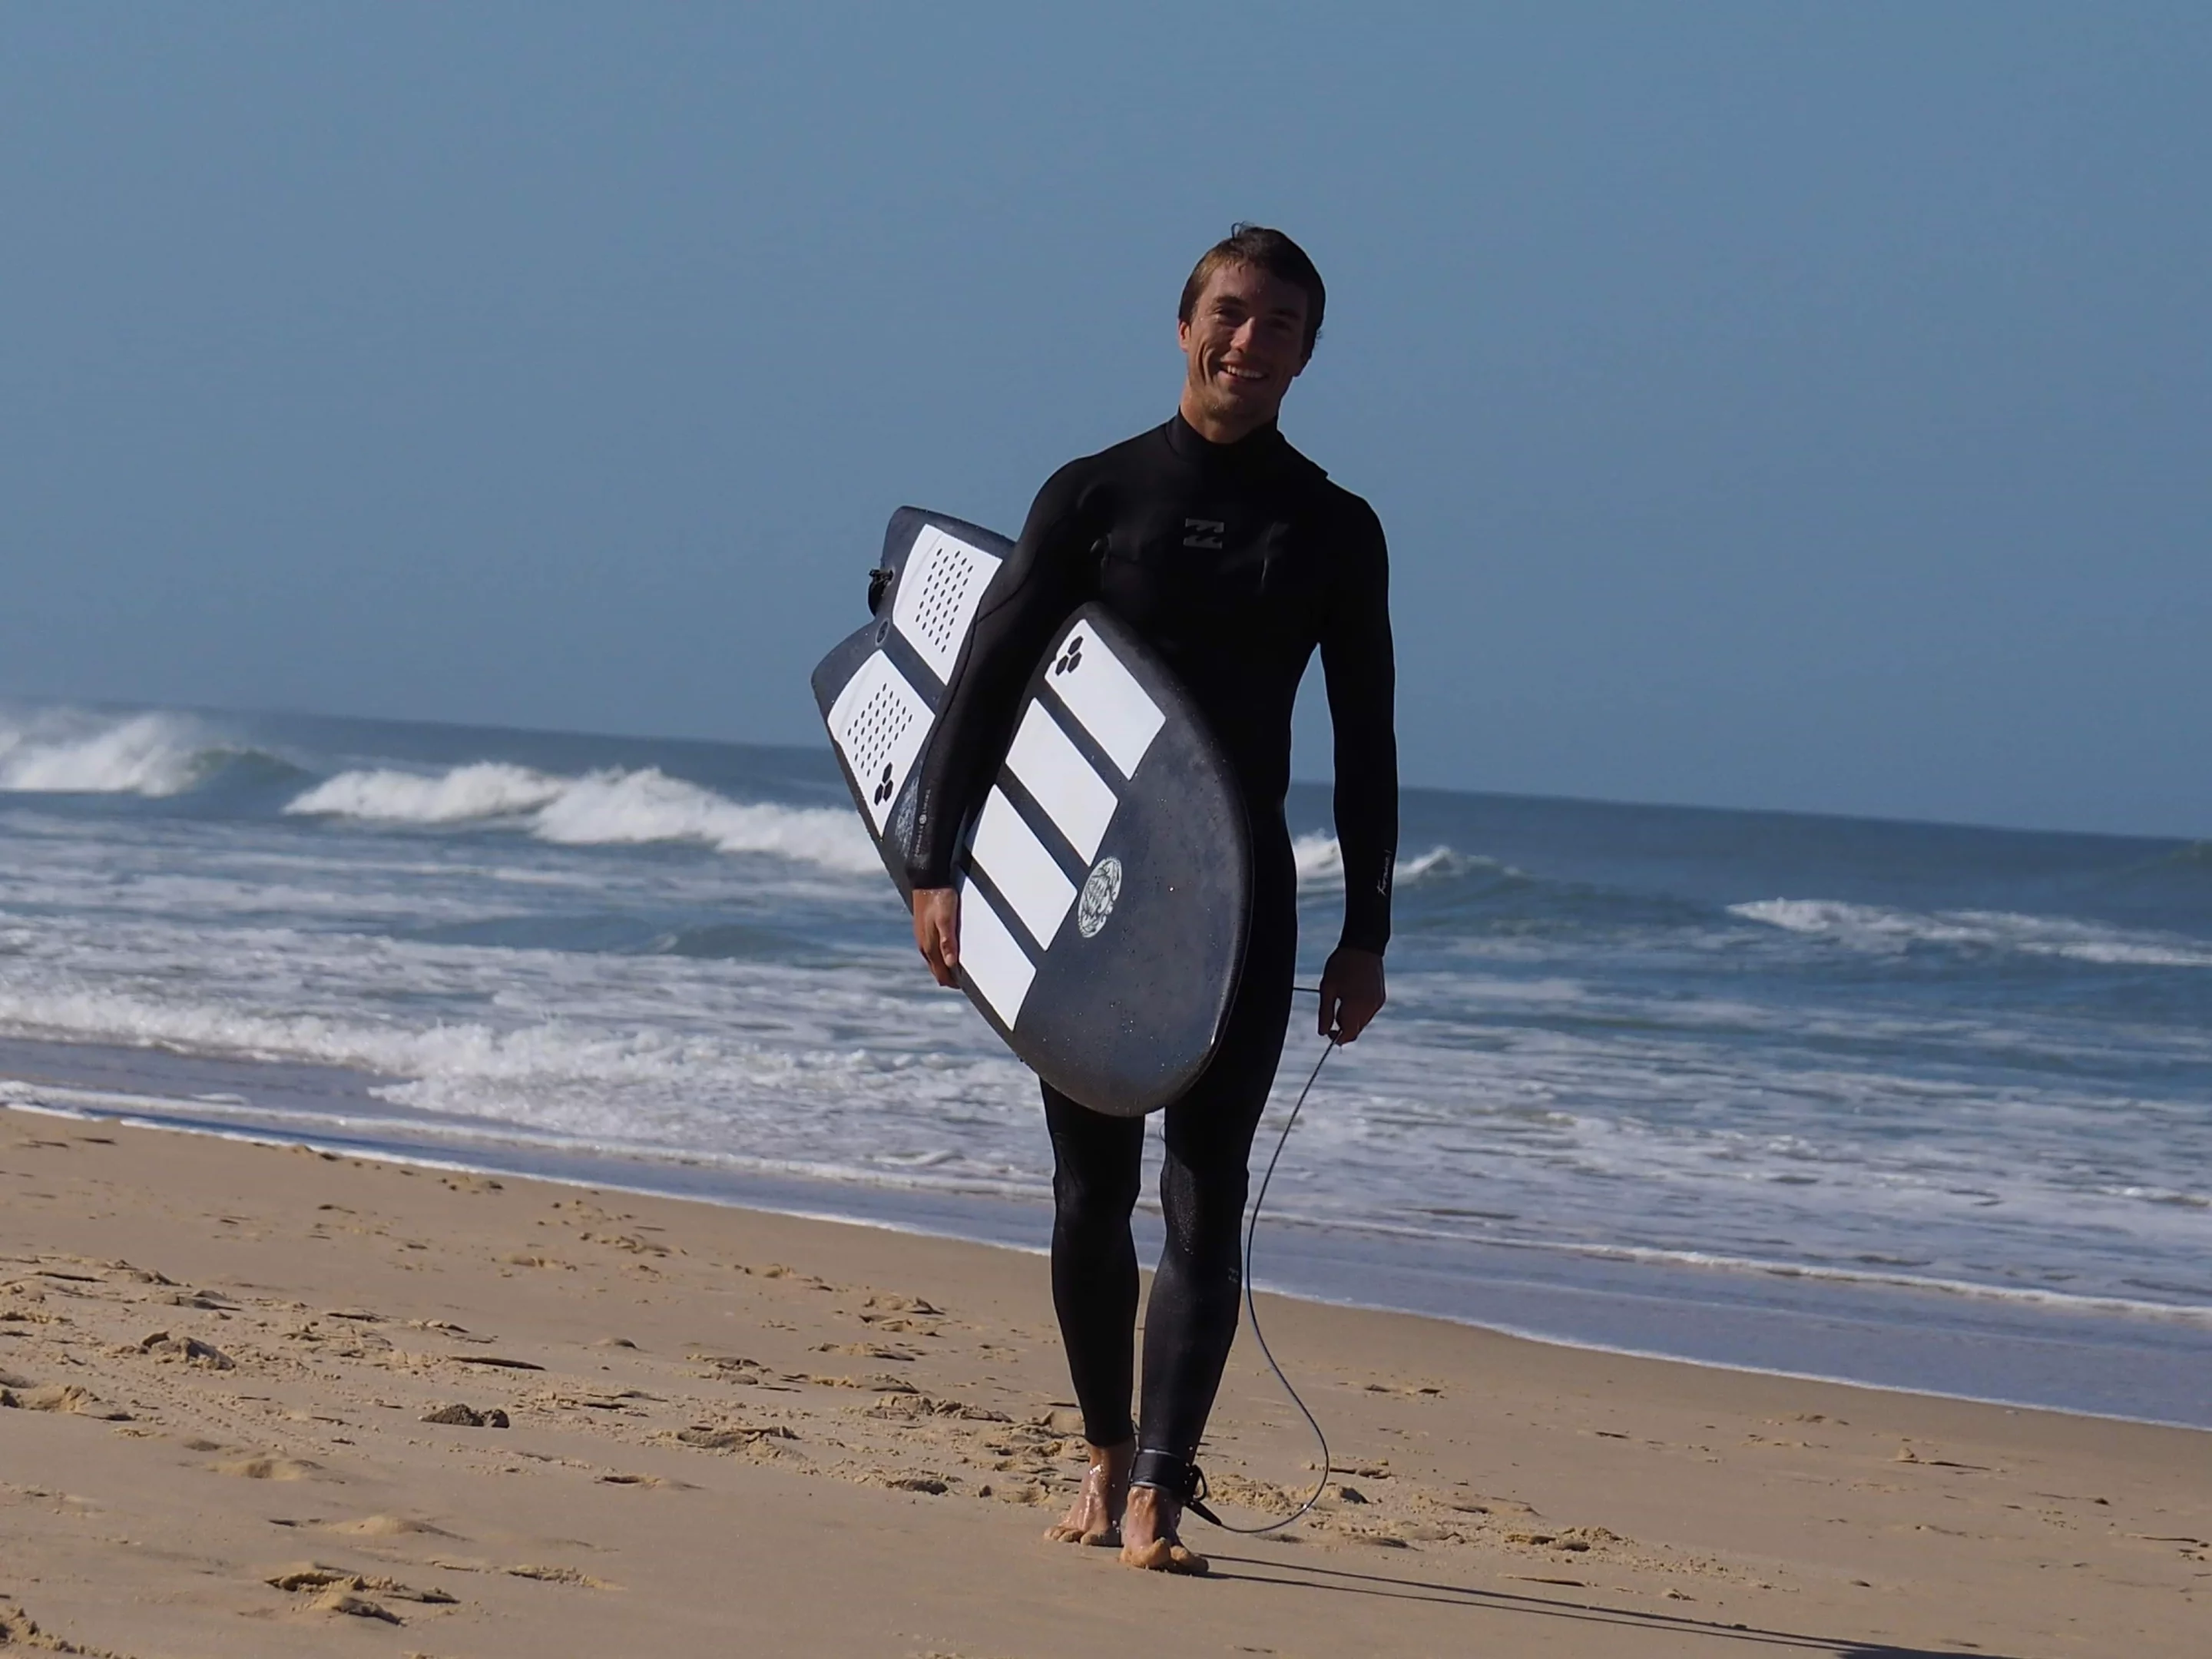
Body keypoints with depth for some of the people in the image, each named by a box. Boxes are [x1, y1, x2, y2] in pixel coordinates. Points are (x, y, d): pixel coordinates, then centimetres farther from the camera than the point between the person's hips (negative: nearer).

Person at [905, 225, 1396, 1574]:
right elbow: (988, 686, -1)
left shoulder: (1335, 531, 5)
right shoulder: (1094, 496, 1)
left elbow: (1367, 745, 8)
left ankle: (1158, 1493, -12)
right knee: (1093, 1192, 7)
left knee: (1206, 1195, -8)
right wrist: (936, 866, -9)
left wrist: (1366, 936, 3)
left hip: (1245, 903, 0)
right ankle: (1109, 1455, 23)